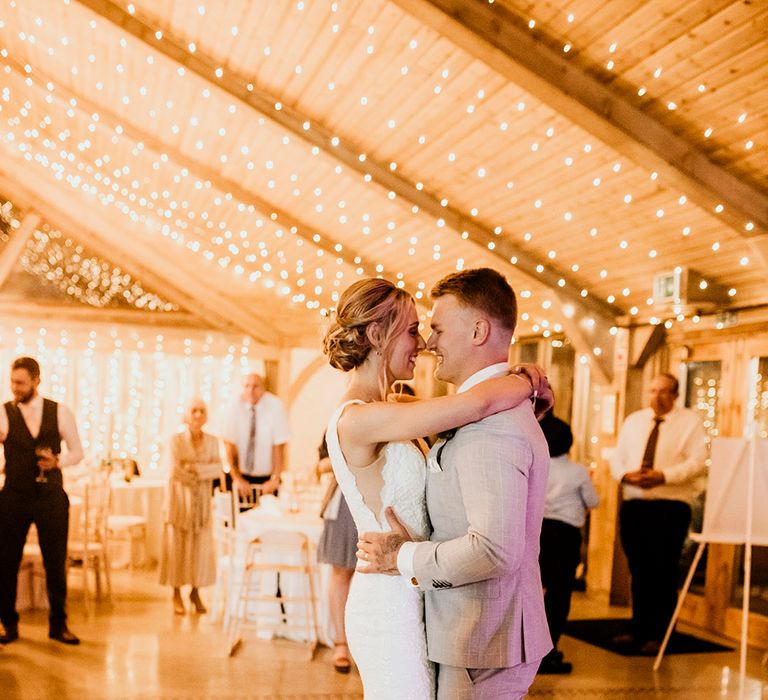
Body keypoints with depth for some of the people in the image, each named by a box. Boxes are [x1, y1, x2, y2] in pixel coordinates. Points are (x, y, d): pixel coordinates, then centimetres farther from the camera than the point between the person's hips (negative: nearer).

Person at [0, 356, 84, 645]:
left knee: (56, 563, 7)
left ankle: (58, 624, 22)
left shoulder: (60, 413, 0)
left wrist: (58, 460, -13)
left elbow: (77, 451, 6)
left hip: (51, 496, 0)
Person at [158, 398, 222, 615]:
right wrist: (204, 473, -7)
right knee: (177, 546, 0)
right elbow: (176, 471, -13)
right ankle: (177, 595, 11)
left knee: (201, 547, 2)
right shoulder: (176, 440, -3)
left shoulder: (212, 441, 5)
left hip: (202, 502, 2)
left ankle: (196, 592, 16)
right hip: (180, 499, -2)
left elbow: (218, 469, -6)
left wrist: (195, 468, -17)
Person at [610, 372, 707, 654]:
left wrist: (663, 476, -21)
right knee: (638, 570, 8)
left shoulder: (690, 422, 2)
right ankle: (638, 630, 17)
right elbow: (617, 458, 14)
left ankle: (657, 636, 5)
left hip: (671, 506, -4)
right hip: (633, 504, 5)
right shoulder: (633, 420, 16)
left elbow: (697, 462, -8)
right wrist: (625, 475, -9)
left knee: (663, 573, -4)